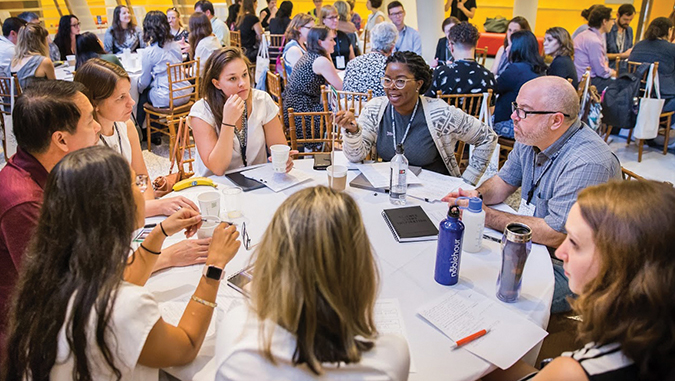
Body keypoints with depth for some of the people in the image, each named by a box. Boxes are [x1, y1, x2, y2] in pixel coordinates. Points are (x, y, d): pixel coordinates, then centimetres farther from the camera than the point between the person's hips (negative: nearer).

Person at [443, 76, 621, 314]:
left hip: (565, 269, -8)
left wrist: (486, 216, -23)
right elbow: (504, 181, 14)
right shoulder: (531, 138, 0)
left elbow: (555, 236, -28)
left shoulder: (587, 164, -28)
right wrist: (478, 195, -10)